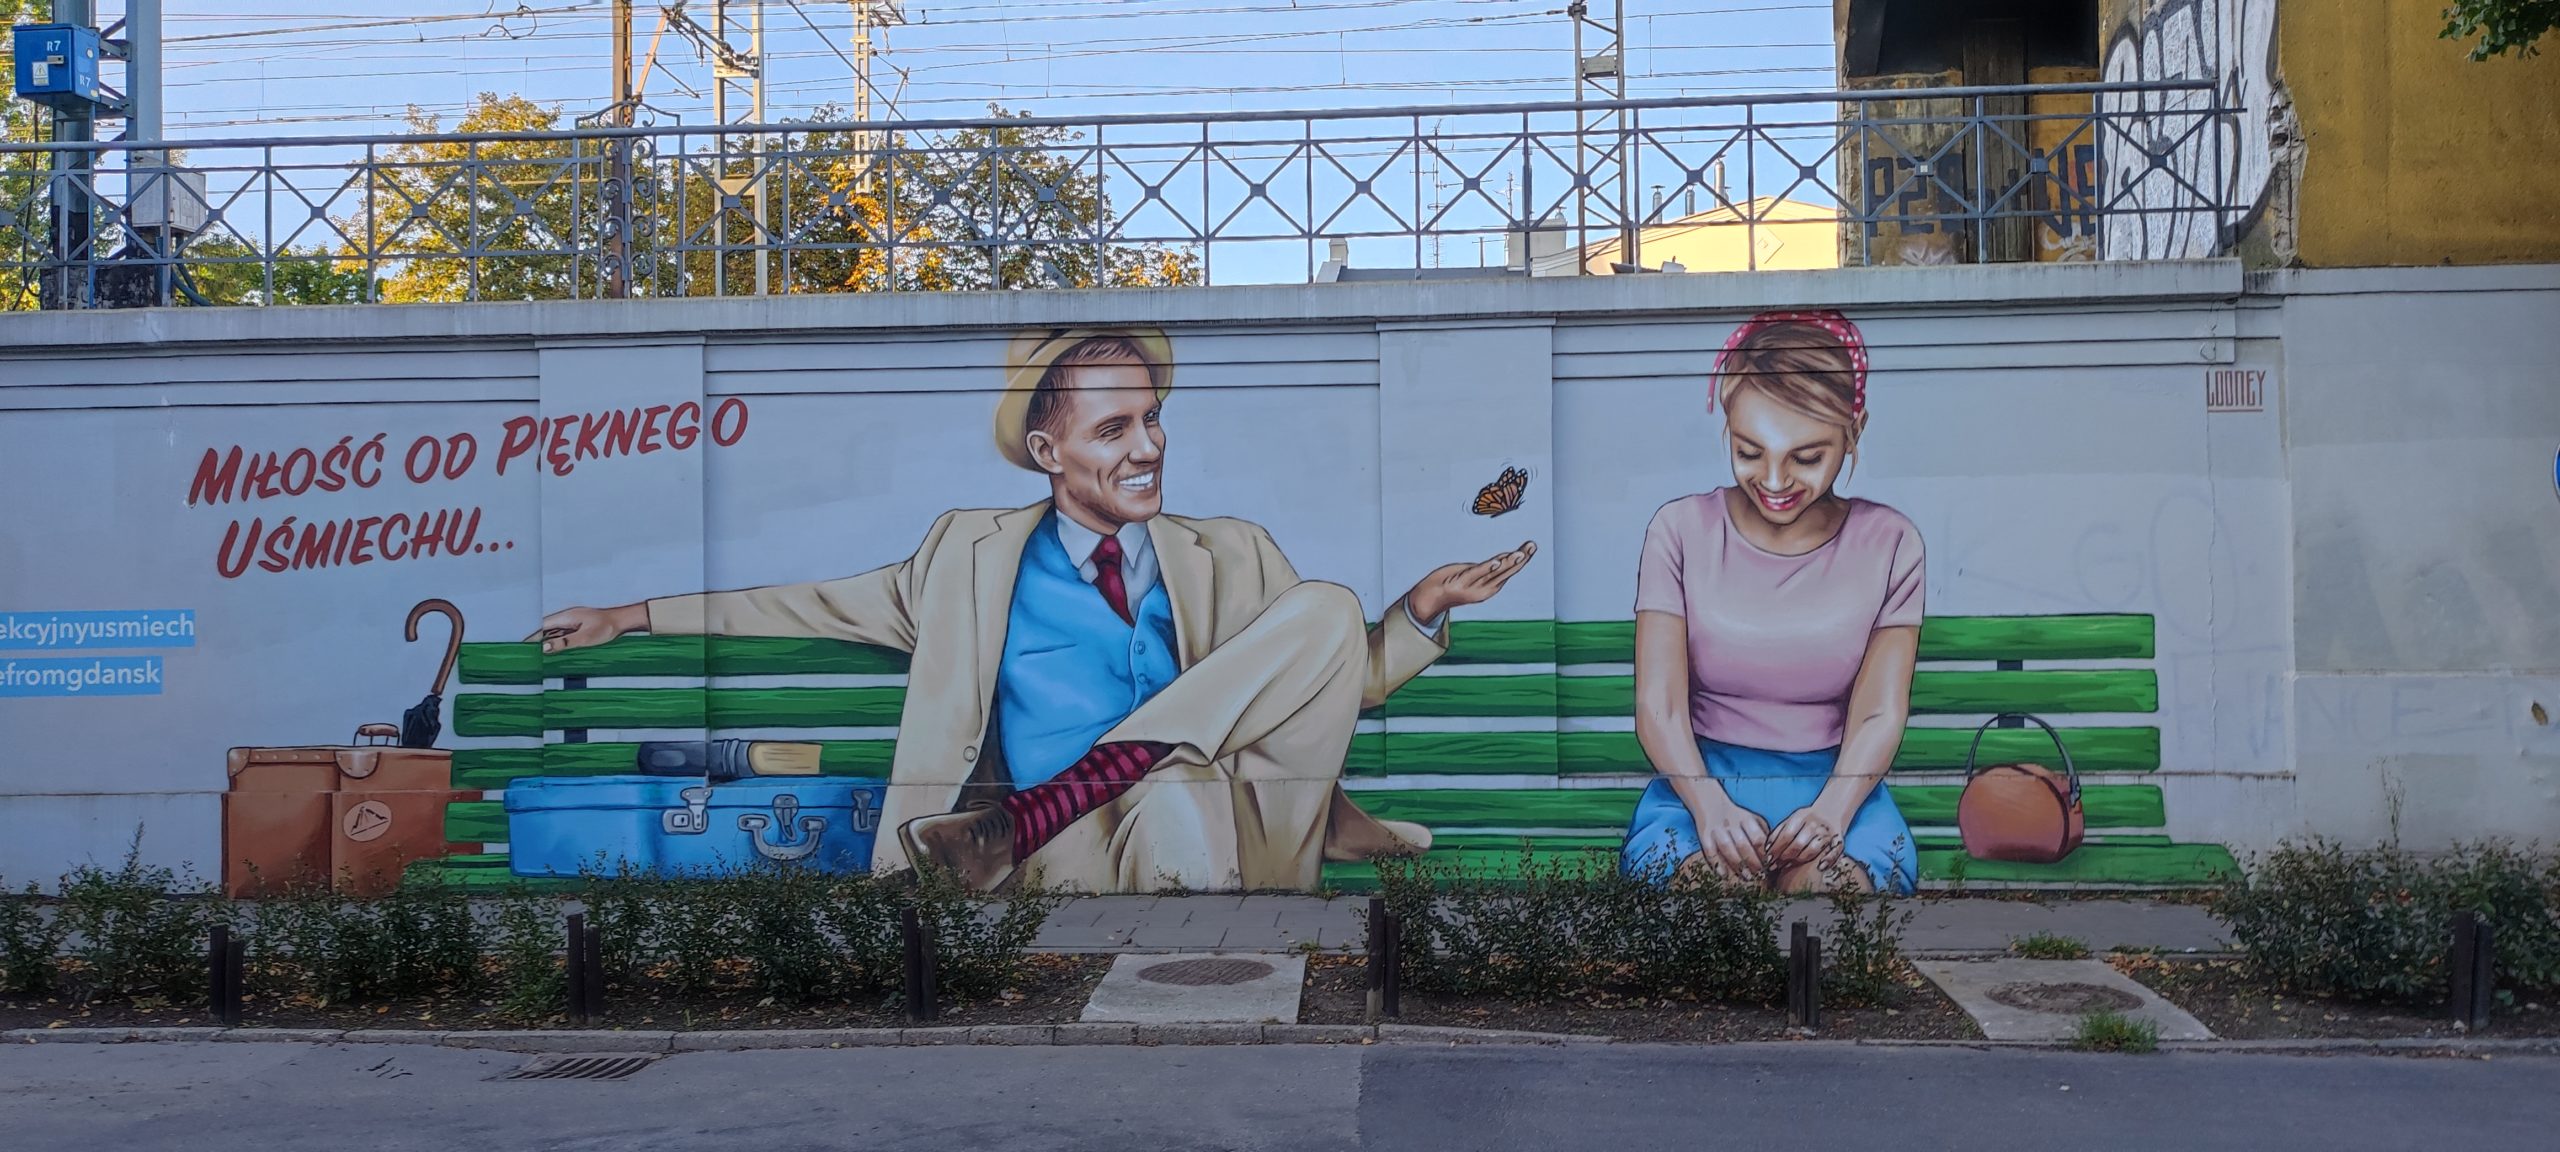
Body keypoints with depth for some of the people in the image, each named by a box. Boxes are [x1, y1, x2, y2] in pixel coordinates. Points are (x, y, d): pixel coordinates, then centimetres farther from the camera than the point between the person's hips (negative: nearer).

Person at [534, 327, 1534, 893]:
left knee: (1329, 609, -17)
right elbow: (823, 606, 20)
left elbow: (1334, 677, 18)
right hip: (1062, 862, -3)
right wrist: (632, 617, 18)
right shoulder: (974, 557, 16)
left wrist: (1423, 612, 0)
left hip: (1217, 836, 4)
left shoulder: (1231, 561, 19)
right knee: (1177, 817, -41)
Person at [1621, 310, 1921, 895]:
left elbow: (1879, 714, -3)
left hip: (1837, 780, 1)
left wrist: (1832, 809, -25)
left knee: (1831, 884, -34)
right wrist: (1709, 804, -26)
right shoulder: (1681, 531, 1)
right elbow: (1659, 705, -6)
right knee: (1719, 883, -35)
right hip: (1701, 776, -1)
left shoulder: (1888, 544, 4)